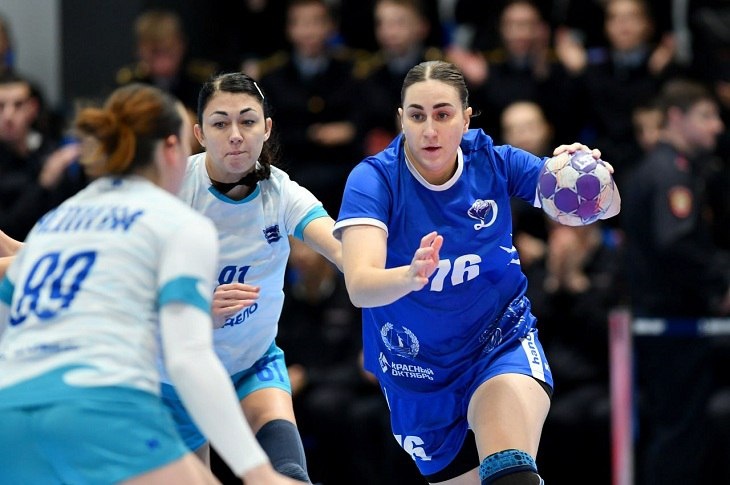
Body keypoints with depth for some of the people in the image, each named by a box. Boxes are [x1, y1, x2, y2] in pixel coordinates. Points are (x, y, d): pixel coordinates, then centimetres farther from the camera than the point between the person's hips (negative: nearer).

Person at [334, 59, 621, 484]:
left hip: (502, 340, 0)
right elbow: (359, 286, -32)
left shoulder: (494, 163, -11)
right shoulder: (375, 179, -18)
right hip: (419, 367, 0)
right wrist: (410, 276, -54)